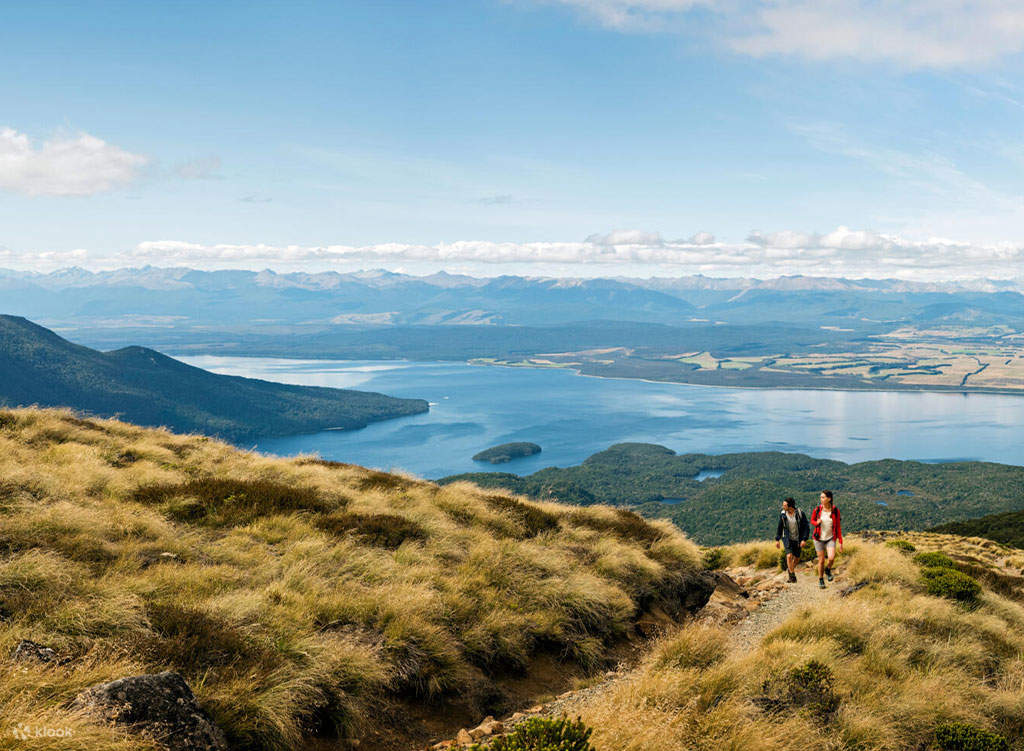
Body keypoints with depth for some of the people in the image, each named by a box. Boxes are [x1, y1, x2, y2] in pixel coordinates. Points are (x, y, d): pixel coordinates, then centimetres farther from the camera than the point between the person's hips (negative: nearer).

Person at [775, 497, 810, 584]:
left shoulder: (800, 514, -14)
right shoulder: (783, 514, -7)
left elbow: (806, 527, -9)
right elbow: (779, 527, 6)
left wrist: (804, 539, -17)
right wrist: (777, 540, 5)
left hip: (797, 539, 0)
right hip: (787, 539, 0)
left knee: (796, 558, 12)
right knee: (789, 556, -17)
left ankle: (790, 568, 42)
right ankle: (792, 576, -5)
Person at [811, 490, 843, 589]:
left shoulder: (835, 511, -8)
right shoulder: (817, 510, -7)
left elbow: (838, 527, -1)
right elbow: (812, 521, 10)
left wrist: (840, 541, -2)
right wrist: (817, 523, -15)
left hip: (830, 539, -1)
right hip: (819, 539, 1)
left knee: (831, 558, -20)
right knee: (821, 560, 4)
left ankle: (828, 569, 13)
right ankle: (821, 580, 26)